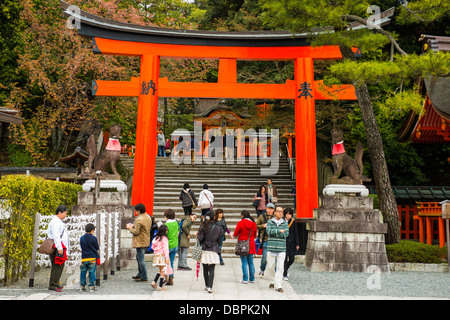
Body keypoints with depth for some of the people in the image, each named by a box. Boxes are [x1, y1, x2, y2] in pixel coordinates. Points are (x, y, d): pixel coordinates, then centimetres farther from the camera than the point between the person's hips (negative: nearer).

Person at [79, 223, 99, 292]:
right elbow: (97, 248, 1)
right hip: (93, 258, -3)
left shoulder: (81, 238, 4)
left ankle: (83, 286, 15)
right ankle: (91, 287, 2)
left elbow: (81, 247, 15)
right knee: (92, 273, 1)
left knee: (83, 272, 12)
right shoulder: (94, 238, -8)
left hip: (84, 258, 3)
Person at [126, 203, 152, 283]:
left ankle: (144, 278, 2)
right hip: (146, 241, 10)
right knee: (139, 258, 23)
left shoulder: (138, 219, -20)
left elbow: (136, 232, -20)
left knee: (141, 259, -2)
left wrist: (130, 228, -2)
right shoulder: (148, 217, 9)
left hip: (140, 242, -10)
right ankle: (140, 274, 32)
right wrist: (134, 226, 14)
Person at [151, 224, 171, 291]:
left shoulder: (156, 238, 9)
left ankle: (154, 282, 9)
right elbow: (165, 248, -15)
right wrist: (167, 258, -17)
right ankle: (160, 286, 2)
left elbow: (152, 247, 16)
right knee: (163, 271, 1)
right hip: (162, 255, -7)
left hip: (156, 255, 7)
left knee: (160, 270, 21)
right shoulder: (164, 238, -11)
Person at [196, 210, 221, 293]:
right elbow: (219, 241, 10)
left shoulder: (203, 227, -4)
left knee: (205, 269, 13)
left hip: (204, 250, 0)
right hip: (213, 251, 0)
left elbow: (200, 238, -11)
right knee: (211, 269, 0)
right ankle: (210, 287, -11)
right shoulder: (217, 229, 2)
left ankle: (206, 286, 24)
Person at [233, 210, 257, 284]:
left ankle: (245, 279, 1)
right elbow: (255, 235, 12)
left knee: (244, 262, 0)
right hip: (251, 245, 4)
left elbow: (235, 234, -3)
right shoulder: (253, 224, 3)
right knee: (251, 262, 12)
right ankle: (252, 279, 16)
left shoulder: (240, 223, -10)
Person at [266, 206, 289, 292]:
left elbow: (286, 234, -6)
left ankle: (278, 285, 1)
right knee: (270, 266, 7)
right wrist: (279, 231, -16)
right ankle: (272, 281, 29)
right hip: (271, 247, 0)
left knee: (280, 267, -5)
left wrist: (274, 233, -10)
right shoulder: (270, 222, 4)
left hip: (281, 248, 0)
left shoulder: (285, 223, 6)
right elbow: (268, 231, -13)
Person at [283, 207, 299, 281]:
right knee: (285, 259, -3)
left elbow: (295, 233, 6)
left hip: (291, 242, 3)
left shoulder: (293, 221, 4)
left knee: (292, 259, 4)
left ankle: (285, 270, 31)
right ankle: (285, 275, 10)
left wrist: (297, 244, 3)